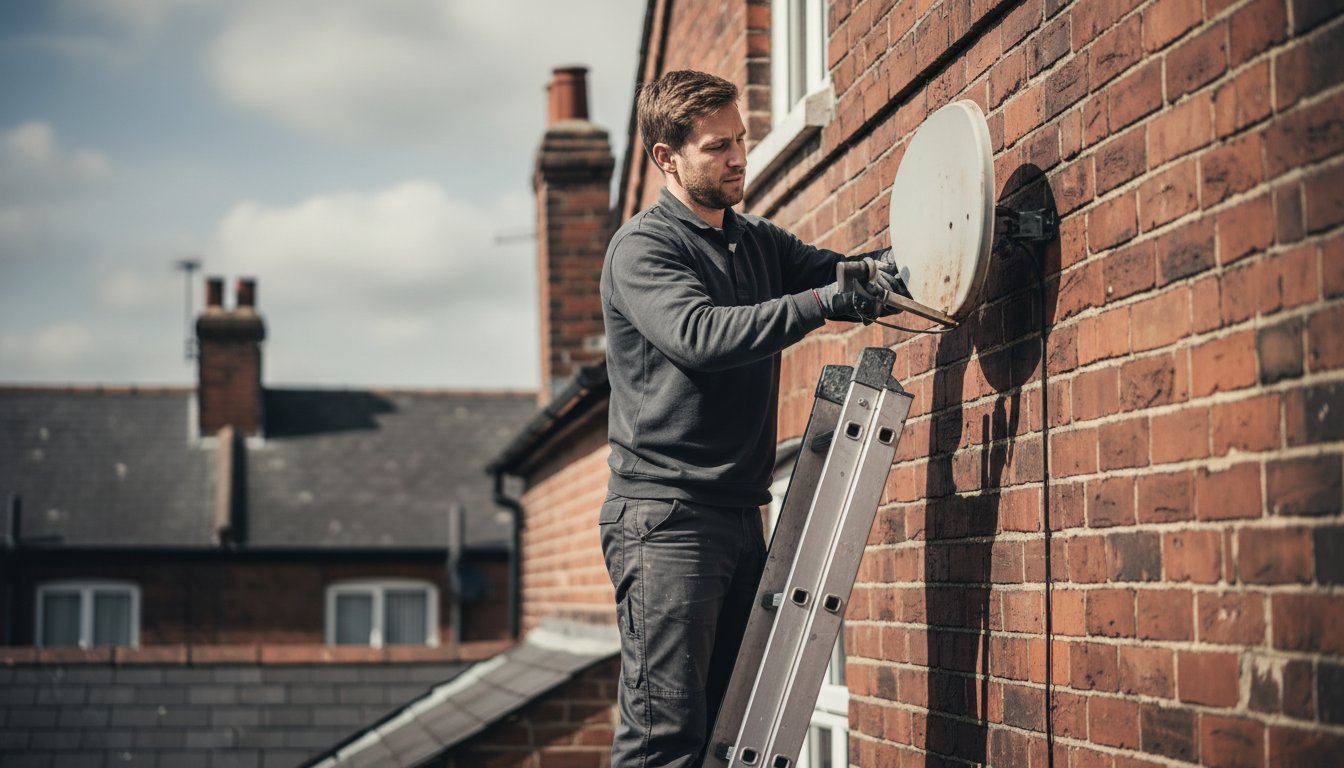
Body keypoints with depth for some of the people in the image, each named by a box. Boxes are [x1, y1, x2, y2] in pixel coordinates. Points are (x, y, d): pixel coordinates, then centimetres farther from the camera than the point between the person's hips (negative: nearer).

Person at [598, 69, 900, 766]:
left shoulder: (759, 242, 20)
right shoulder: (642, 247, -5)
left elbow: (846, 275, 11)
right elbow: (699, 335, -22)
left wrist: (885, 265, -11)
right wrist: (821, 302, -27)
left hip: (741, 513, 8)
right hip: (666, 516, -7)